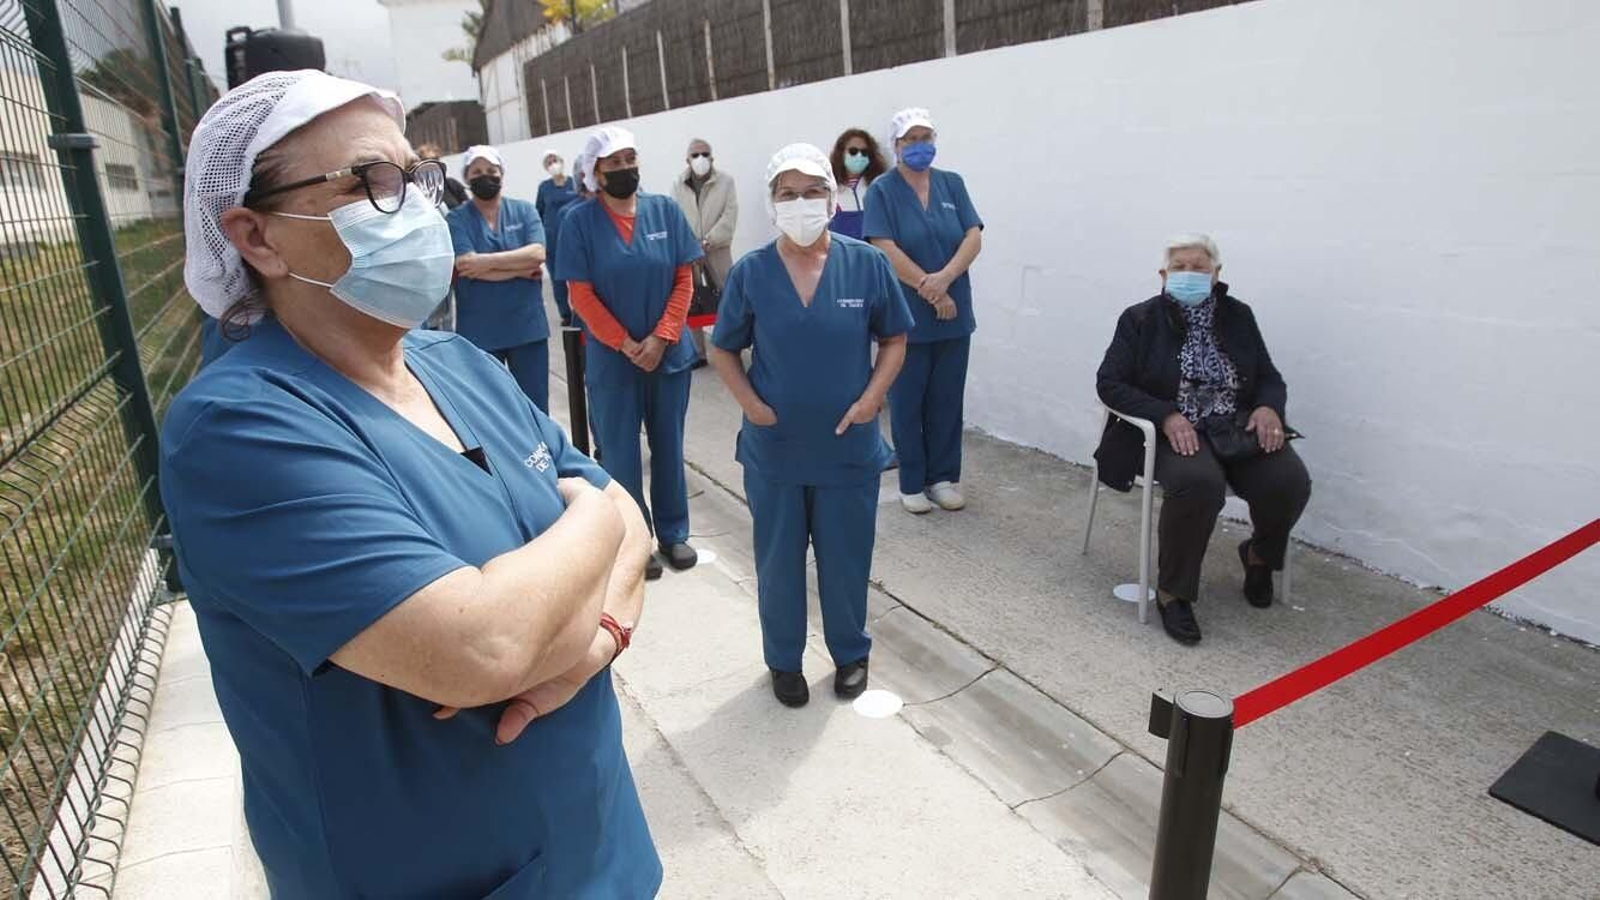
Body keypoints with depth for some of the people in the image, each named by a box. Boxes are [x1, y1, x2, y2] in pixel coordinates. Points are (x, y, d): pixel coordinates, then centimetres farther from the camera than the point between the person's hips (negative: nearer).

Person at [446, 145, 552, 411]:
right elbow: (466, 267, -14)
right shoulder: (456, 219, 0)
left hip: (528, 326, 1)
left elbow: (537, 254, -10)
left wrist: (487, 261, -17)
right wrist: (522, 269, -11)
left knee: (536, 409, 10)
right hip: (479, 333, -1)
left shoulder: (524, 210, 6)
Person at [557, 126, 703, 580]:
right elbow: (581, 295, -7)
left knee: (668, 445, 11)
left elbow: (683, 280, 0)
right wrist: (626, 345, -13)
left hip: (669, 352, 2)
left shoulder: (666, 210, 0)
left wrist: (660, 338, -10)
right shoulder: (580, 221, -5)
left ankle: (673, 533, 26)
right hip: (611, 358, -2)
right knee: (621, 452, 6)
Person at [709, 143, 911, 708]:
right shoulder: (751, 272, -6)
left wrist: (872, 396, -10)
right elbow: (723, 350, 4)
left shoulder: (867, 264, -7)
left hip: (849, 446, 0)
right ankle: (784, 661, 35)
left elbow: (894, 339, 3)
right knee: (778, 560, 13)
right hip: (773, 449, 0)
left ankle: (851, 654, 37)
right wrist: (750, 404, -10)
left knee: (846, 557, 14)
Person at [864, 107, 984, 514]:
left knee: (947, 400, 10)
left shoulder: (952, 184, 8)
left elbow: (974, 237, 0)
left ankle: (944, 477, 23)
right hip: (906, 316, -3)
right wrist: (930, 291, -16)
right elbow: (885, 249, -13)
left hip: (954, 314, 4)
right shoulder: (882, 190, -3)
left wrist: (945, 278, -18)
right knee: (907, 401, 5)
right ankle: (912, 482, 18)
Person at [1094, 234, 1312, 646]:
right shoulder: (1140, 319, 0)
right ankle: (1171, 591, -16)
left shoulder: (1238, 315, 11)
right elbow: (1109, 382, -5)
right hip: (1175, 431, -4)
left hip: (1238, 427, 4)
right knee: (1197, 483, -36)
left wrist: (1269, 407, -11)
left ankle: (1259, 554, 13)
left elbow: (1270, 378, 14)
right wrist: (1167, 416, -19)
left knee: (1290, 482, -23)